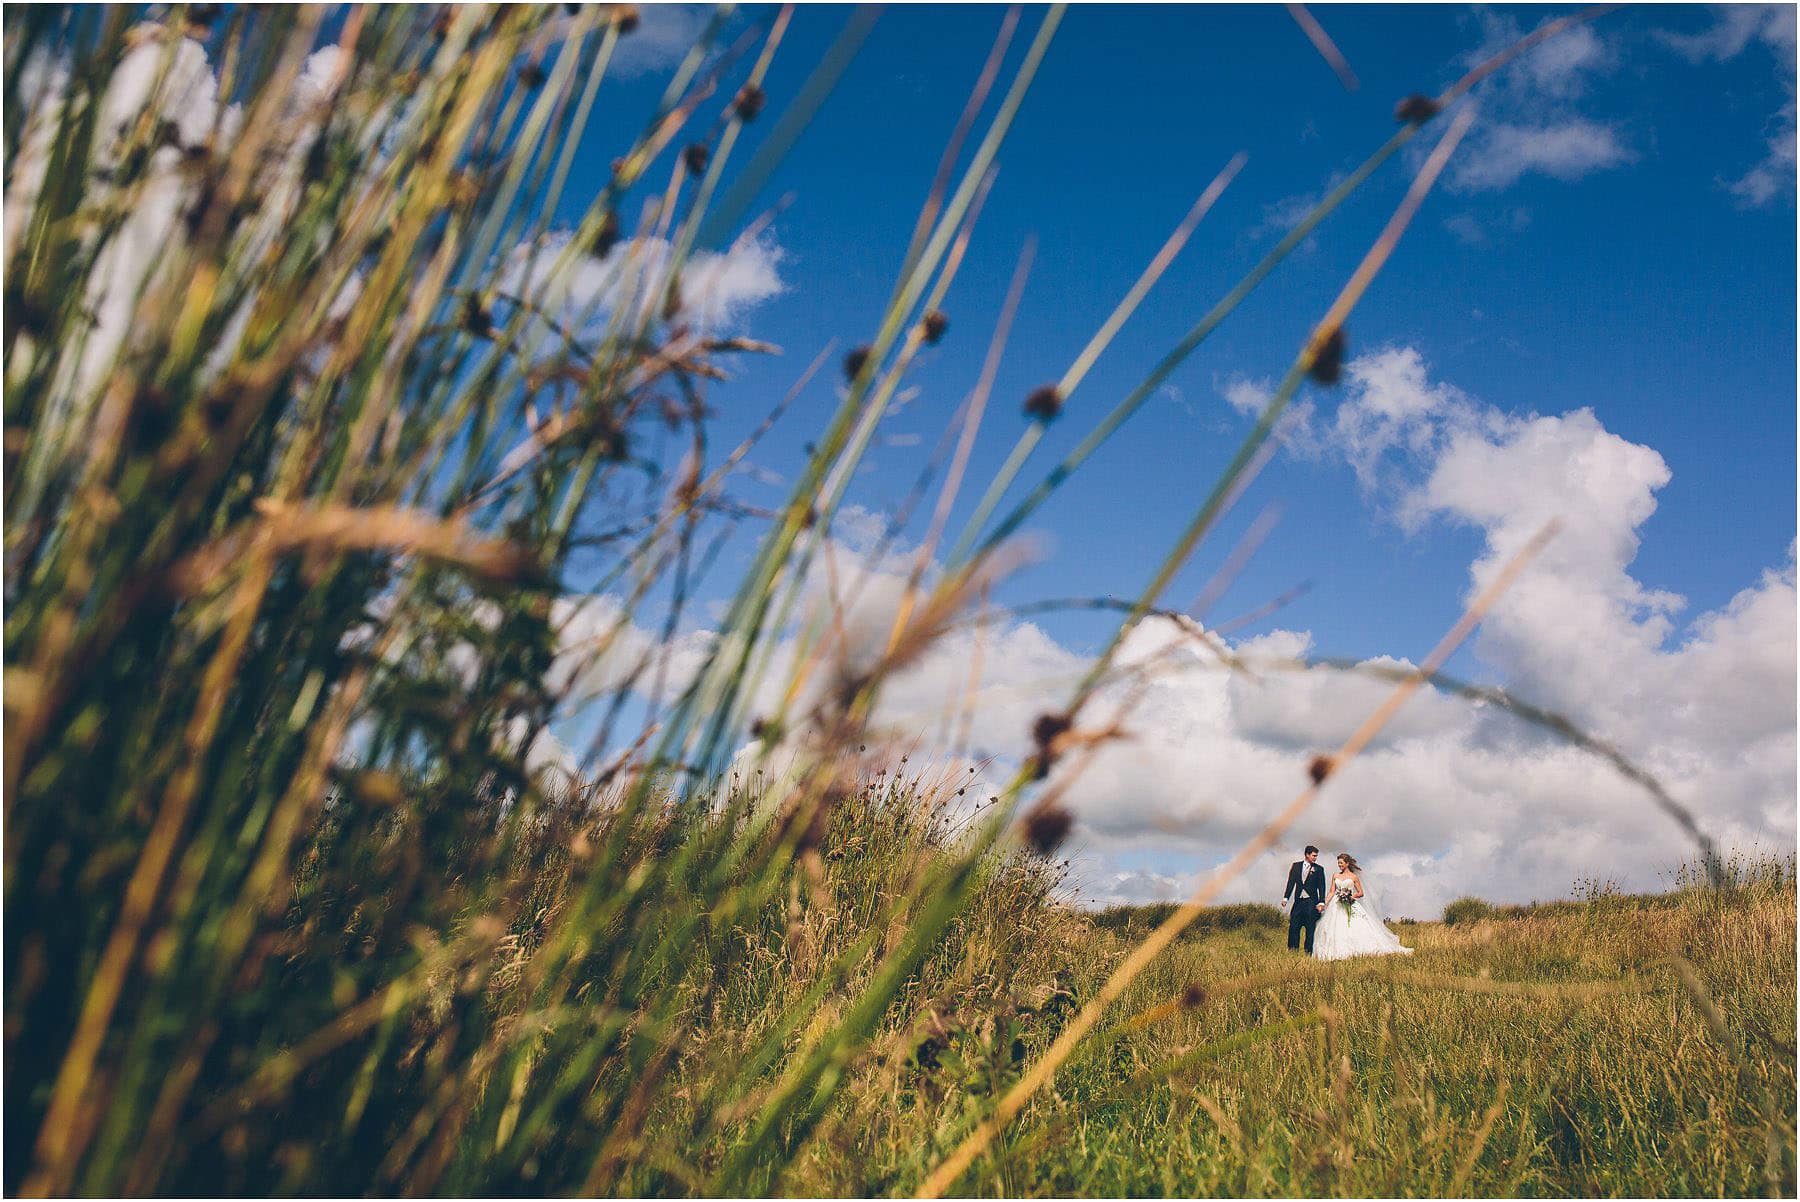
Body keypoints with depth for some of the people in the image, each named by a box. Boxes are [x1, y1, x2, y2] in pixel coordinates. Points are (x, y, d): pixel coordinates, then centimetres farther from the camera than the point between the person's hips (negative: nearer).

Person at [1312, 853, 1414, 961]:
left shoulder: (1353, 877, 4)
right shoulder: (1335, 876, 12)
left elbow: (1361, 893, 5)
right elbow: (1331, 892, 11)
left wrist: (1351, 896, -13)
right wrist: (1324, 903, 0)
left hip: (1350, 907, -2)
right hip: (1337, 907, 2)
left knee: (1359, 928, -12)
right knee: (1337, 931, -6)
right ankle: (1339, 953, -3)